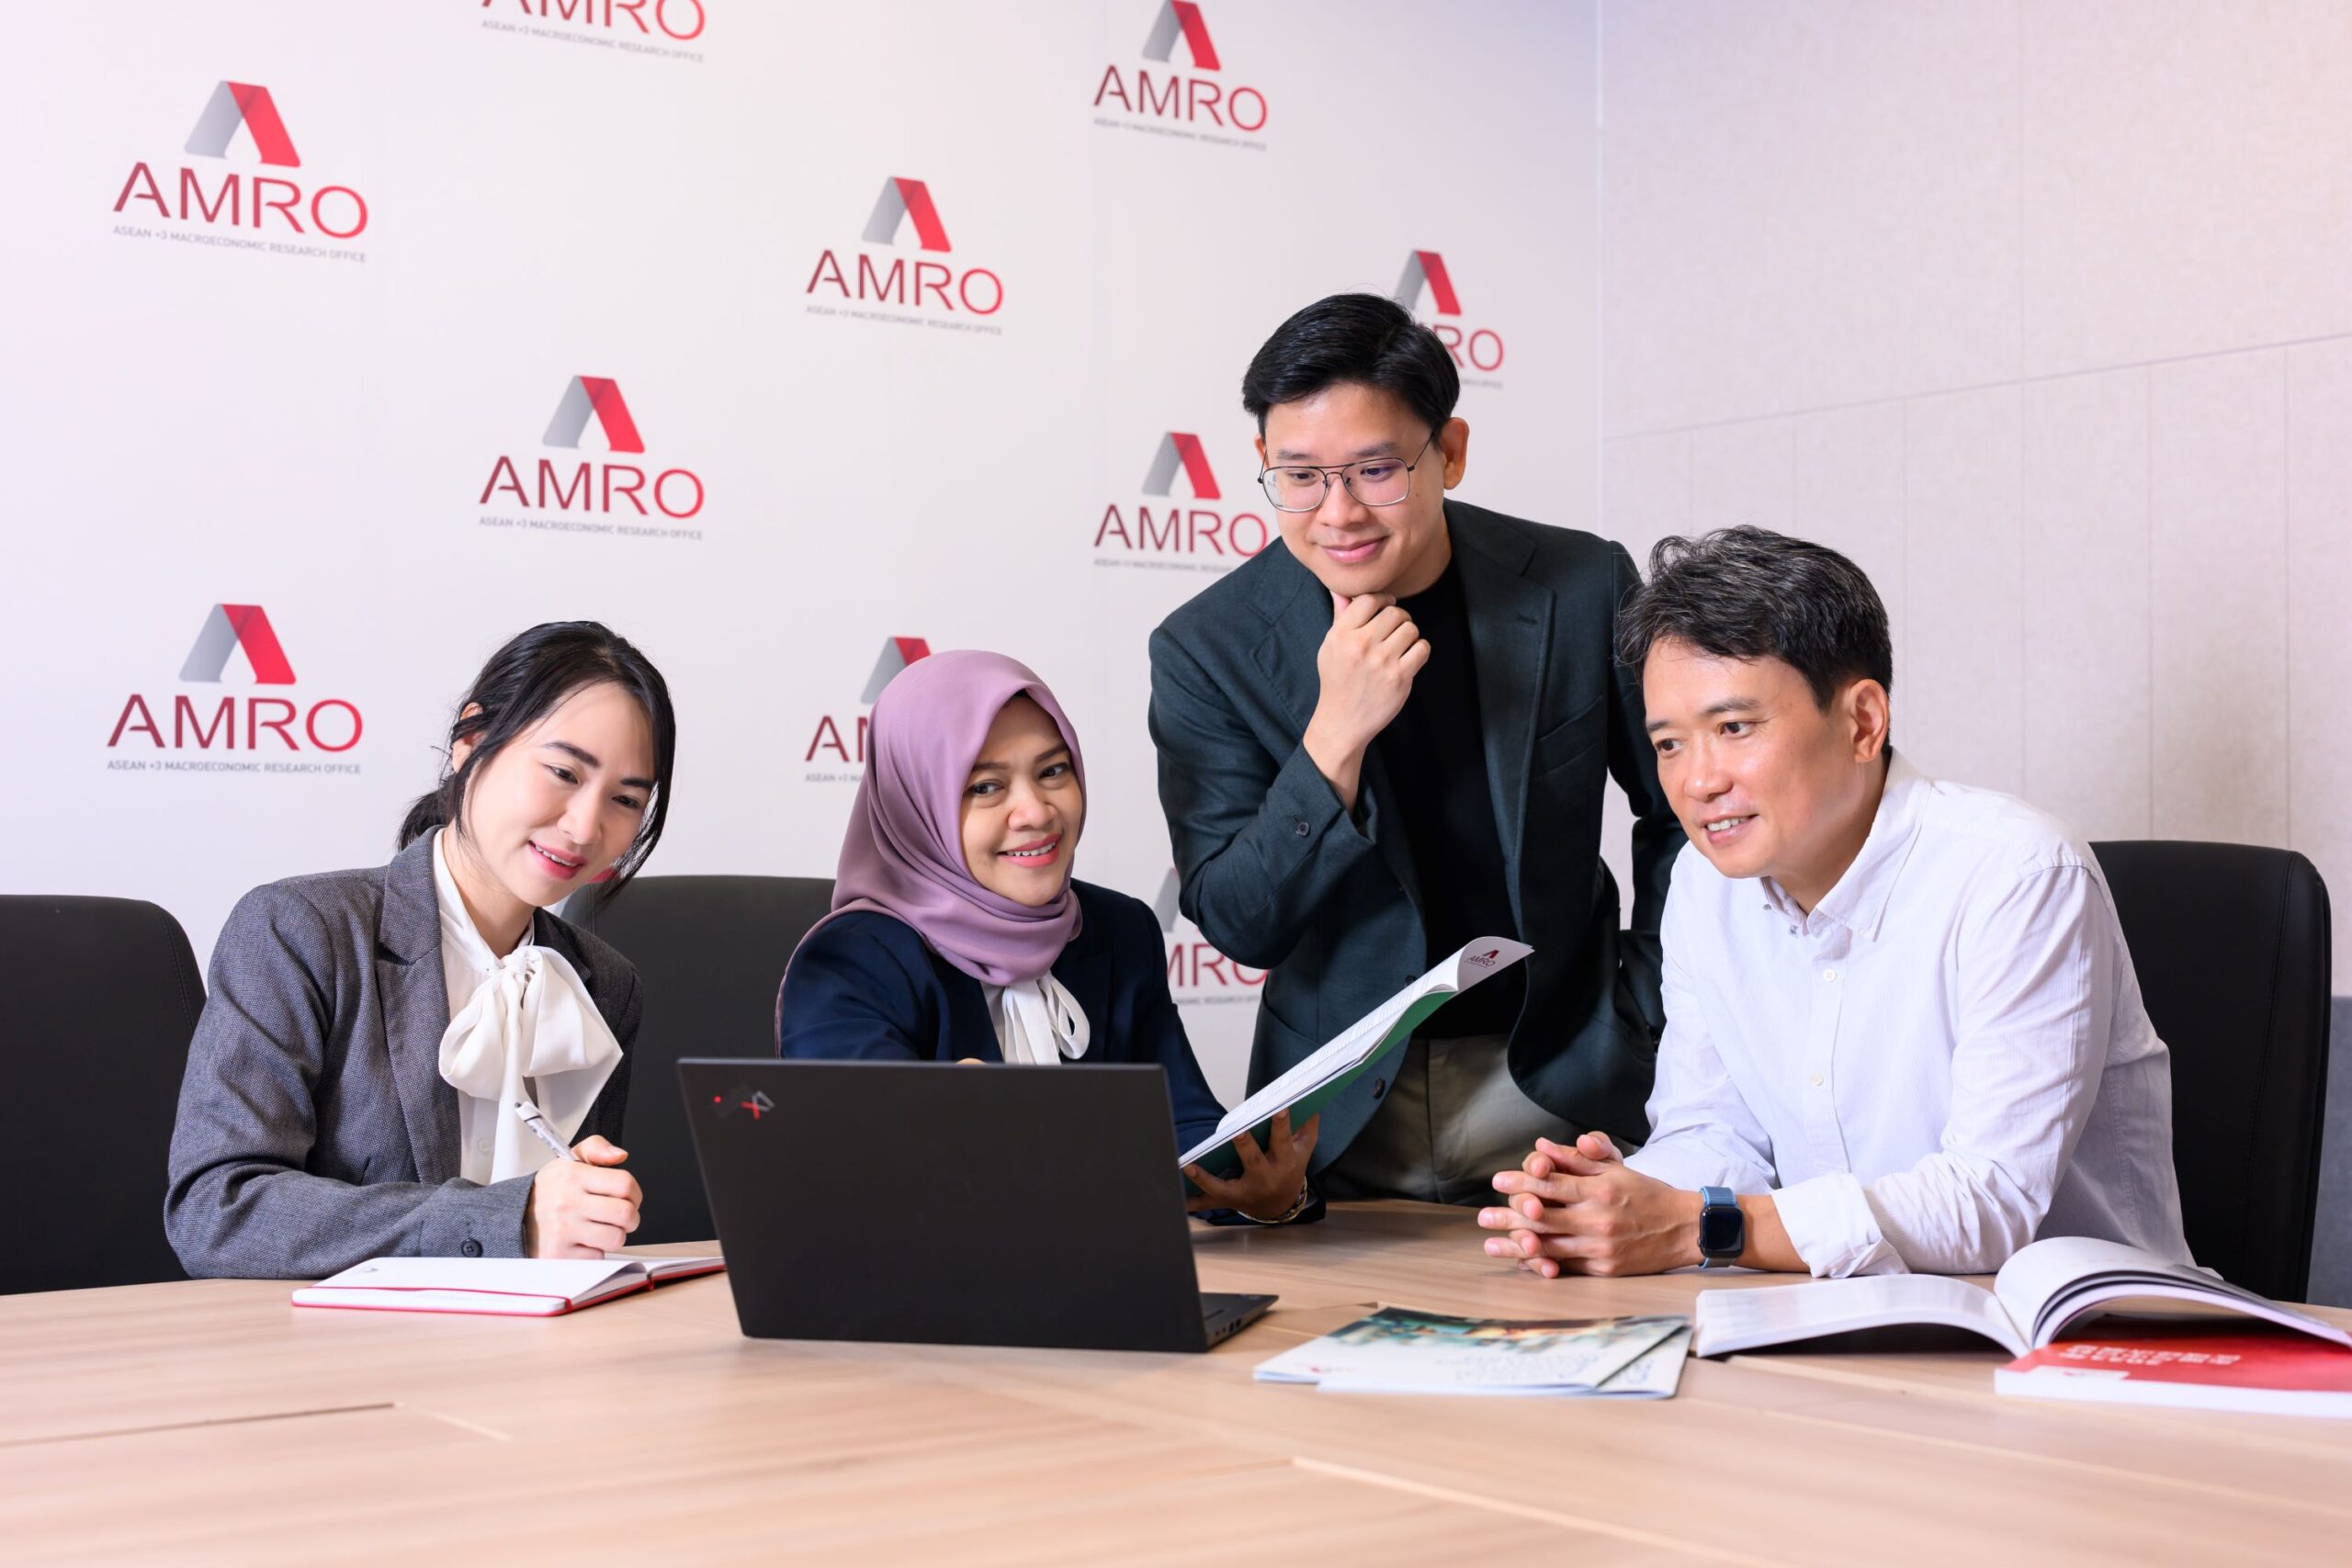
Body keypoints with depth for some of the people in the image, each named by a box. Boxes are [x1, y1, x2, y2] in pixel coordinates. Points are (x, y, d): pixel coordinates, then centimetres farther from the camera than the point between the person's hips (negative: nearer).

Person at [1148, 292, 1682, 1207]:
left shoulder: (1583, 589, -5)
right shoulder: (1206, 649, -7)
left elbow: (1680, 815, 11)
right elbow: (1237, 924, -10)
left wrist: (1648, 1025, 5)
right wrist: (1336, 734, -22)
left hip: (1555, 1087, 0)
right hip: (1341, 1110, 0)